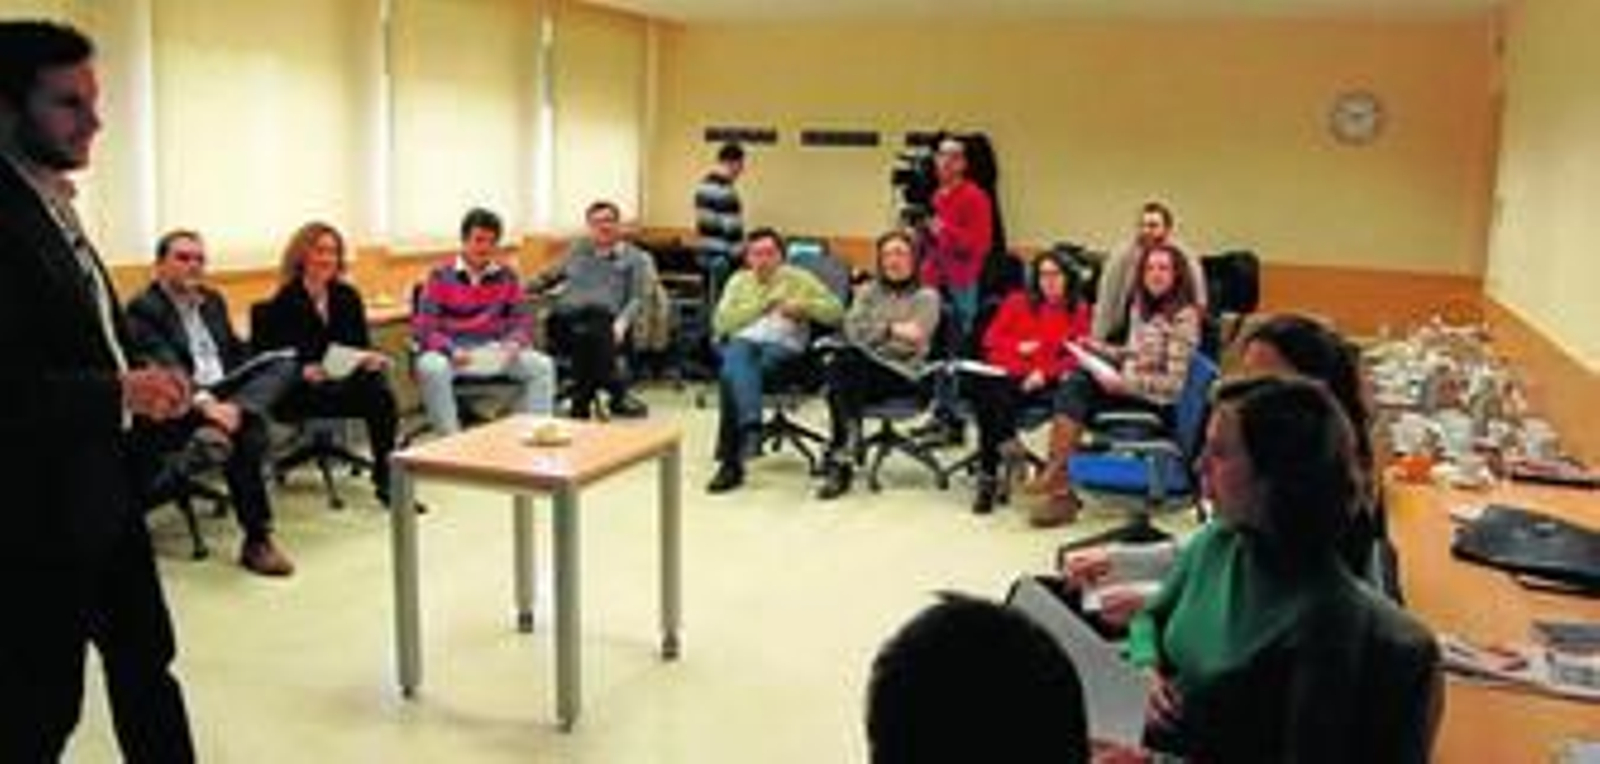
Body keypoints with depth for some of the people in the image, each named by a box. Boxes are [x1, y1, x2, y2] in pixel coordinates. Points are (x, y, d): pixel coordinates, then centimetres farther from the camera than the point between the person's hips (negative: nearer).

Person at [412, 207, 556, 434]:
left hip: (495, 354, 3)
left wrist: (514, 343, -14)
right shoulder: (440, 277, -3)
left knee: (542, 366, -18)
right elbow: (424, 327, -7)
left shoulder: (506, 276, 7)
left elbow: (522, 321, 9)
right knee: (432, 368, -36)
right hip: (451, 353, -3)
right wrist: (452, 351, -24)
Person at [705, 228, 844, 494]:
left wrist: (803, 307, -9)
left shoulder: (799, 278, 16)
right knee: (737, 358, -37)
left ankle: (731, 461, -36)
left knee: (732, 374, -33)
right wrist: (763, 304, 0)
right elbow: (721, 322, 6)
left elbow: (836, 311, 8)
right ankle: (750, 426, -51)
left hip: (783, 347, -2)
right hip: (743, 342, 2)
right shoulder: (739, 281, 22)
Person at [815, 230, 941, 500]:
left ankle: (839, 457, -25)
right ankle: (847, 447, -30)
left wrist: (875, 333, -5)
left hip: (903, 374, -3)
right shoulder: (867, 291, 21)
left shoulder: (927, 297, 9)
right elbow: (852, 329, 3)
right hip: (862, 365, 3)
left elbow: (911, 342, -5)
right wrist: (891, 329, -9)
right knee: (840, 361, -32)